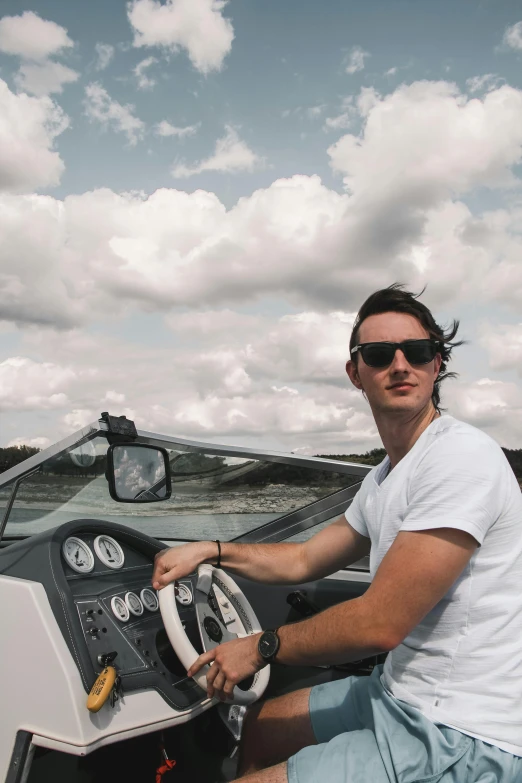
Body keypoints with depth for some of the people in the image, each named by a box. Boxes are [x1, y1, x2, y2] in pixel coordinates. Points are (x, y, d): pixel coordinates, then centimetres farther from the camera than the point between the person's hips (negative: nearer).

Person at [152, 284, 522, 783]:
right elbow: (305, 560, 19)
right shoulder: (382, 479, 8)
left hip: (462, 740, -9)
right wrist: (209, 550, 9)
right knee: (260, 725, 21)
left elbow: (381, 623, -25)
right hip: (402, 694, 9)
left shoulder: (461, 457, -23)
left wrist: (260, 647, -10)